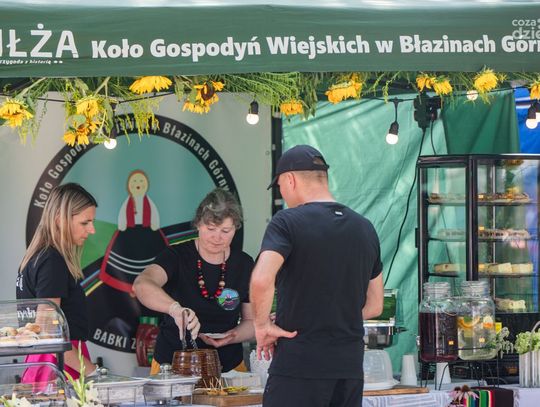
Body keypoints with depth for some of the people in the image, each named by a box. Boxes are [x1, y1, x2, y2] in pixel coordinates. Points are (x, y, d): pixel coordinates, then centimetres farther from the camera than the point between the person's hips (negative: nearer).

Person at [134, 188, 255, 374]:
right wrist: (175, 308, -43)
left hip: (228, 365, 2)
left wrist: (231, 337, -11)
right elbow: (142, 285, -25)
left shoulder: (244, 264, 5)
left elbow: (252, 321, 12)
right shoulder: (178, 256, -6)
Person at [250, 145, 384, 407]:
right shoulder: (365, 228, 14)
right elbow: (374, 306, 18)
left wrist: (262, 326, -9)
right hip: (351, 366, 6)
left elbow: (261, 279, -23)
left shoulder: (287, 222, -6)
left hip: (298, 364, -6)